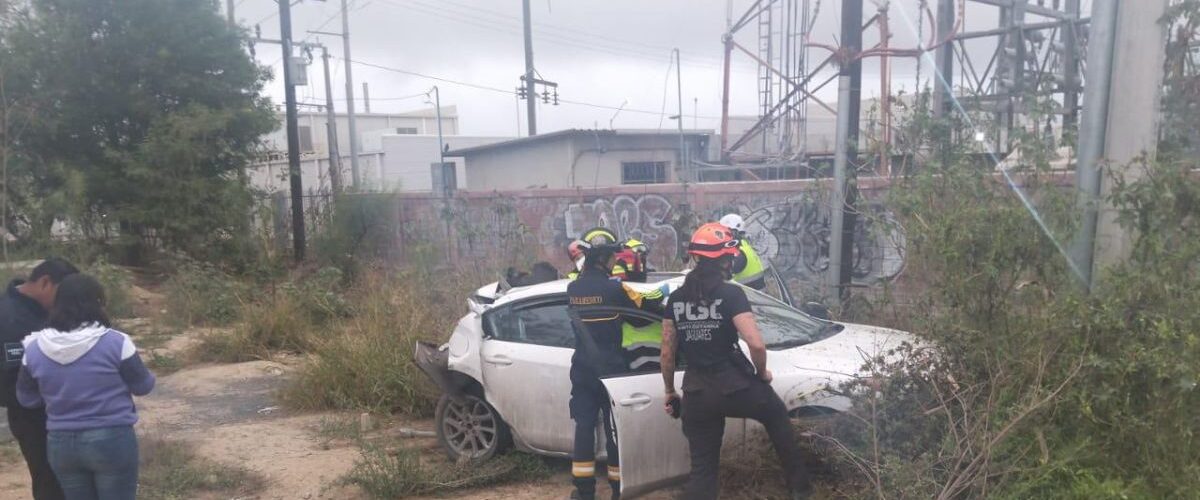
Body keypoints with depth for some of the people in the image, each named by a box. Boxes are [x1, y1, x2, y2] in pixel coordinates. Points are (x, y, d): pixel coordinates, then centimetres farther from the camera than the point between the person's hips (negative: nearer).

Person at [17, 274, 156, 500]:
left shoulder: (35, 349, -4)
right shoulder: (115, 342, -16)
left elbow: (27, 399, 10)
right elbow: (143, 386, -3)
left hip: (61, 444, 4)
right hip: (112, 440, -4)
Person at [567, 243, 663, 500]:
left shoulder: (572, 289, 2)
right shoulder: (614, 288, -13)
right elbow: (643, 314, -5)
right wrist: (659, 300, 12)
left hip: (581, 369, 5)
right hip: (610, 369, -5)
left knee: (584, 426, 7)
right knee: (615, 427, 4)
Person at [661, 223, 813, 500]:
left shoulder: (676, 299, 3)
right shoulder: (731, 294, -12)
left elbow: (668, 352, 6)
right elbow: (756, 344, -21)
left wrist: (670, 391, 18)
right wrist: (762, 373, -1)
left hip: (697, 394, 4)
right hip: (736, 387, -4)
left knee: (702, 467, 13)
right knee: (778, 417, 28)